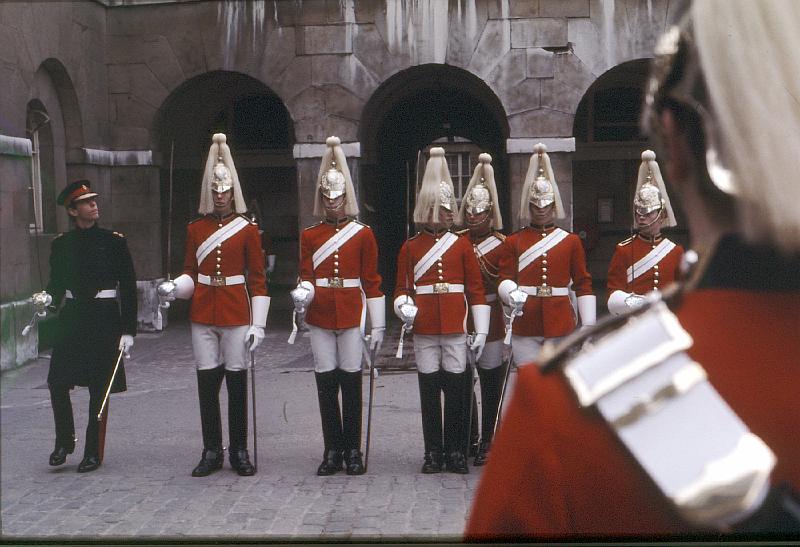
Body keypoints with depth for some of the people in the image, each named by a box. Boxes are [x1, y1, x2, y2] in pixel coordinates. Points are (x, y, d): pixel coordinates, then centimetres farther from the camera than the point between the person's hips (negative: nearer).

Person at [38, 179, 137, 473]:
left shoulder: (114, 240, -2)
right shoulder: (62, 243, 6)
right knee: (57, 383, -2)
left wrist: (128, 330, -6)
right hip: (71, 318, 3)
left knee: (99, 389, 1)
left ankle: (94, 453, 11)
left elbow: (128, 287, -2)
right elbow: (57, 282, 14)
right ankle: (64, 441, 19)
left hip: (104, 319, -3)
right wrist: (48, 298, -11)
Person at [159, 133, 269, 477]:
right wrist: (174, 287, -12)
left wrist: (257, 325, -7)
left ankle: (239, 451, 11)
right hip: (203, 316, 2)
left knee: (236, 382, 1)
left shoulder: (247, 229, 0)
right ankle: (212, 452, 12)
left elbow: (258, 281, -2)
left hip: (236, 316, -2)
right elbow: (191, 273, 11)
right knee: (207, 382, 3)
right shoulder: (195, 228, 8)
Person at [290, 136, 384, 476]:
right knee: (326, 383, 3)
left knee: (351, 382, 0)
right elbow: (306, 277, 6)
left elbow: (371, 282, 3)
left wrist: (378, 325, 1)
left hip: (351, 317, -2)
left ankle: (353, 451, 8)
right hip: (320, 318, 2)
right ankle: (332, 451, 11)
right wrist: (302, 295, -18)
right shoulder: (309, 236, 8)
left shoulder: (363, 234, 3)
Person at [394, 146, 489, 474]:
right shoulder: (410, 247, 6)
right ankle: (434, 452, 11)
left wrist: (481, 330, 0)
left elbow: (476, 290, 6)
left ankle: (456, 452, 9)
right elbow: (402, 288, 9)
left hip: (455, 330, 0)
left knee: (458, 388, 1)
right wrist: (405, 308, -13)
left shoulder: (462, 245, 6)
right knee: (429, 390, 4)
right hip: (424, 330, 0)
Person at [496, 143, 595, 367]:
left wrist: (589, 326, 0)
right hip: (525, 329, 0)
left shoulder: (571, 241, 7)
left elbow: (584, 285, 6)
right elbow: (505, 280, 3)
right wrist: (512, 294, -21)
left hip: (561, 326, 0)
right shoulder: (513, 241, 6)